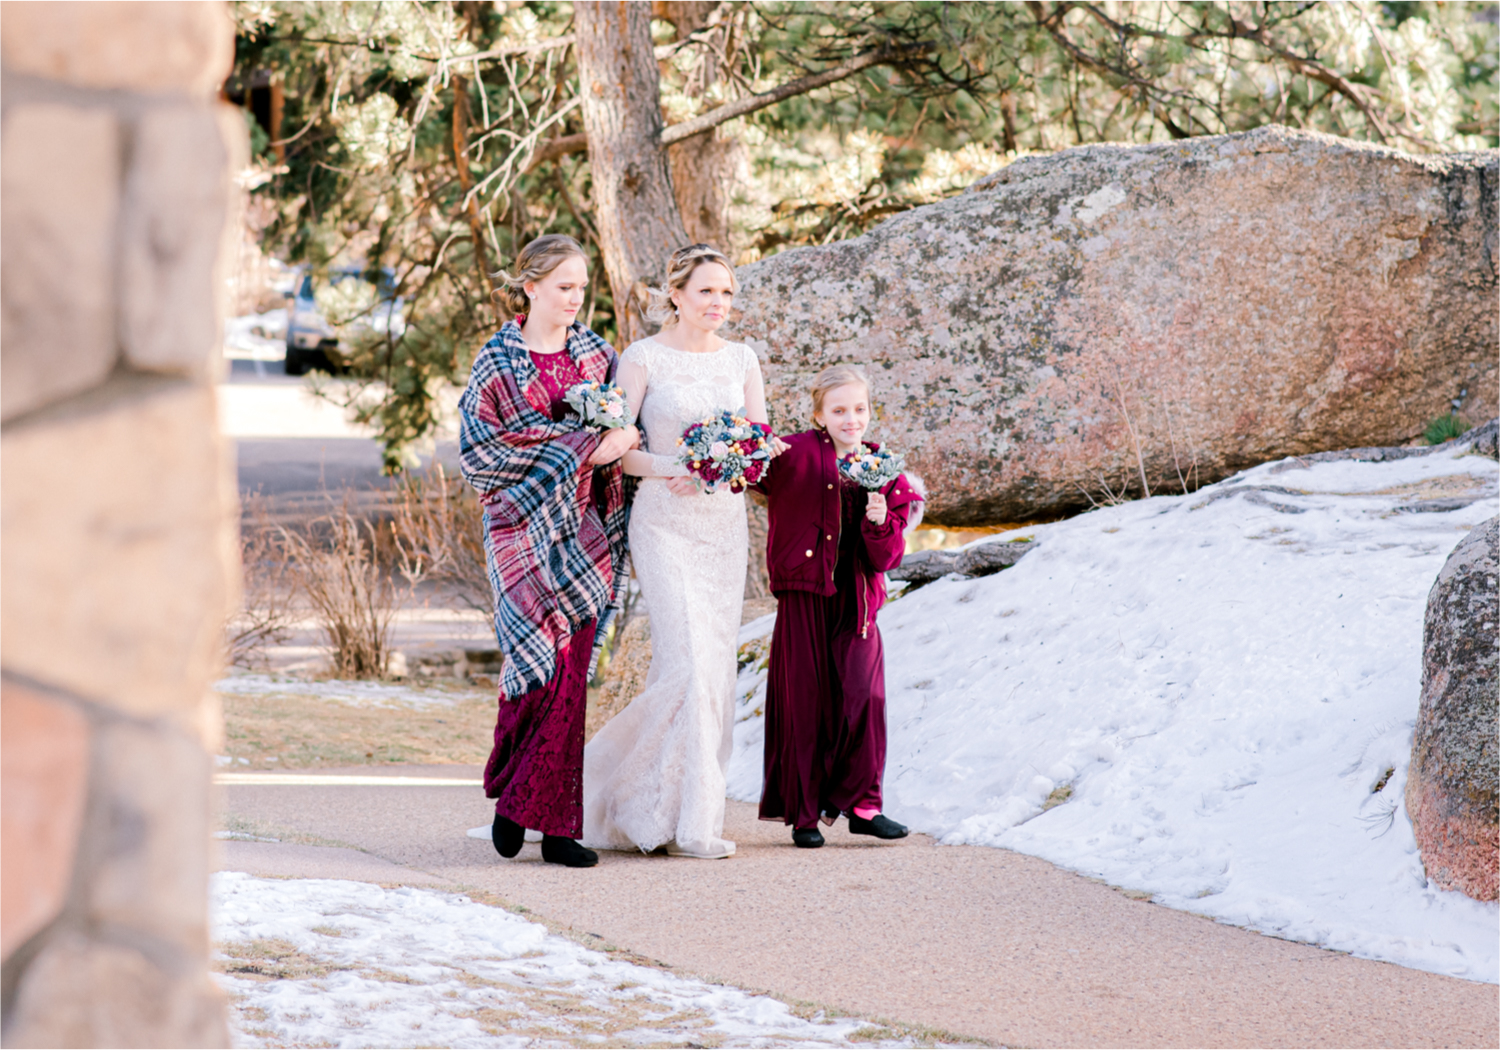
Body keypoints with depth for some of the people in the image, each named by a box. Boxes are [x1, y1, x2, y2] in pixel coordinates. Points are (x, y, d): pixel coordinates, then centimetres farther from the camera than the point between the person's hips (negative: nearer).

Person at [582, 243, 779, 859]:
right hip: (665, 523, -5)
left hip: (725, 524, 5)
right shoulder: (644, 357, -2)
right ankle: (690, 822, -10)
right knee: (689, 663, -14)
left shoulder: (741, 360, 12)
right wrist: (666, 470, -21)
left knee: (714, 665, 4)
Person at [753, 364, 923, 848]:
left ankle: (861, 803, 6)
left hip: (856, 603, 2)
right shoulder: (796, 455, -4)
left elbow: (886, 560, 4)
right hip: (804, 595, -2)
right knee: (806, 701, 0)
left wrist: (881, 523, -15)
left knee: (863, 696, -7)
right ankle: (803, 812, 11)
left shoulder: (883, 473, 5)